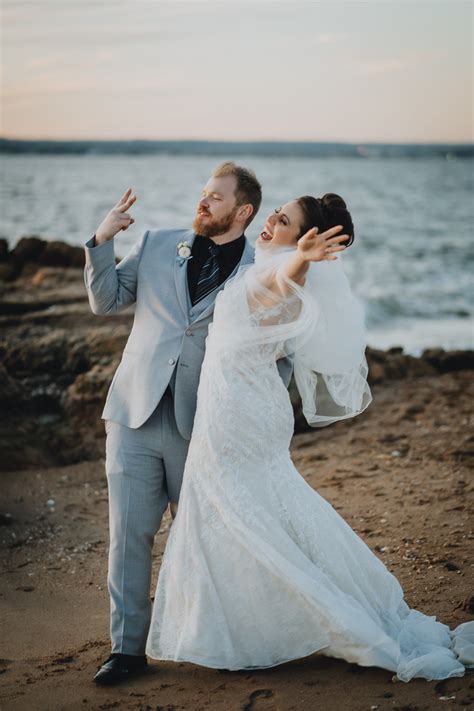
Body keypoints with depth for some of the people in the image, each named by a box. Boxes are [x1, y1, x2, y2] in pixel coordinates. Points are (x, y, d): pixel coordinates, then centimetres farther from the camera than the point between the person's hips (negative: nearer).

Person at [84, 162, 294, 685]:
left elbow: (278, 353, 5)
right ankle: (128, 647, 13)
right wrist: (102, 242, -2)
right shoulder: (157, 245, 9)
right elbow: (106, 301, 12)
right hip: (134, 414, 2)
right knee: (129, 533, 2)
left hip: (201, 426, -2)